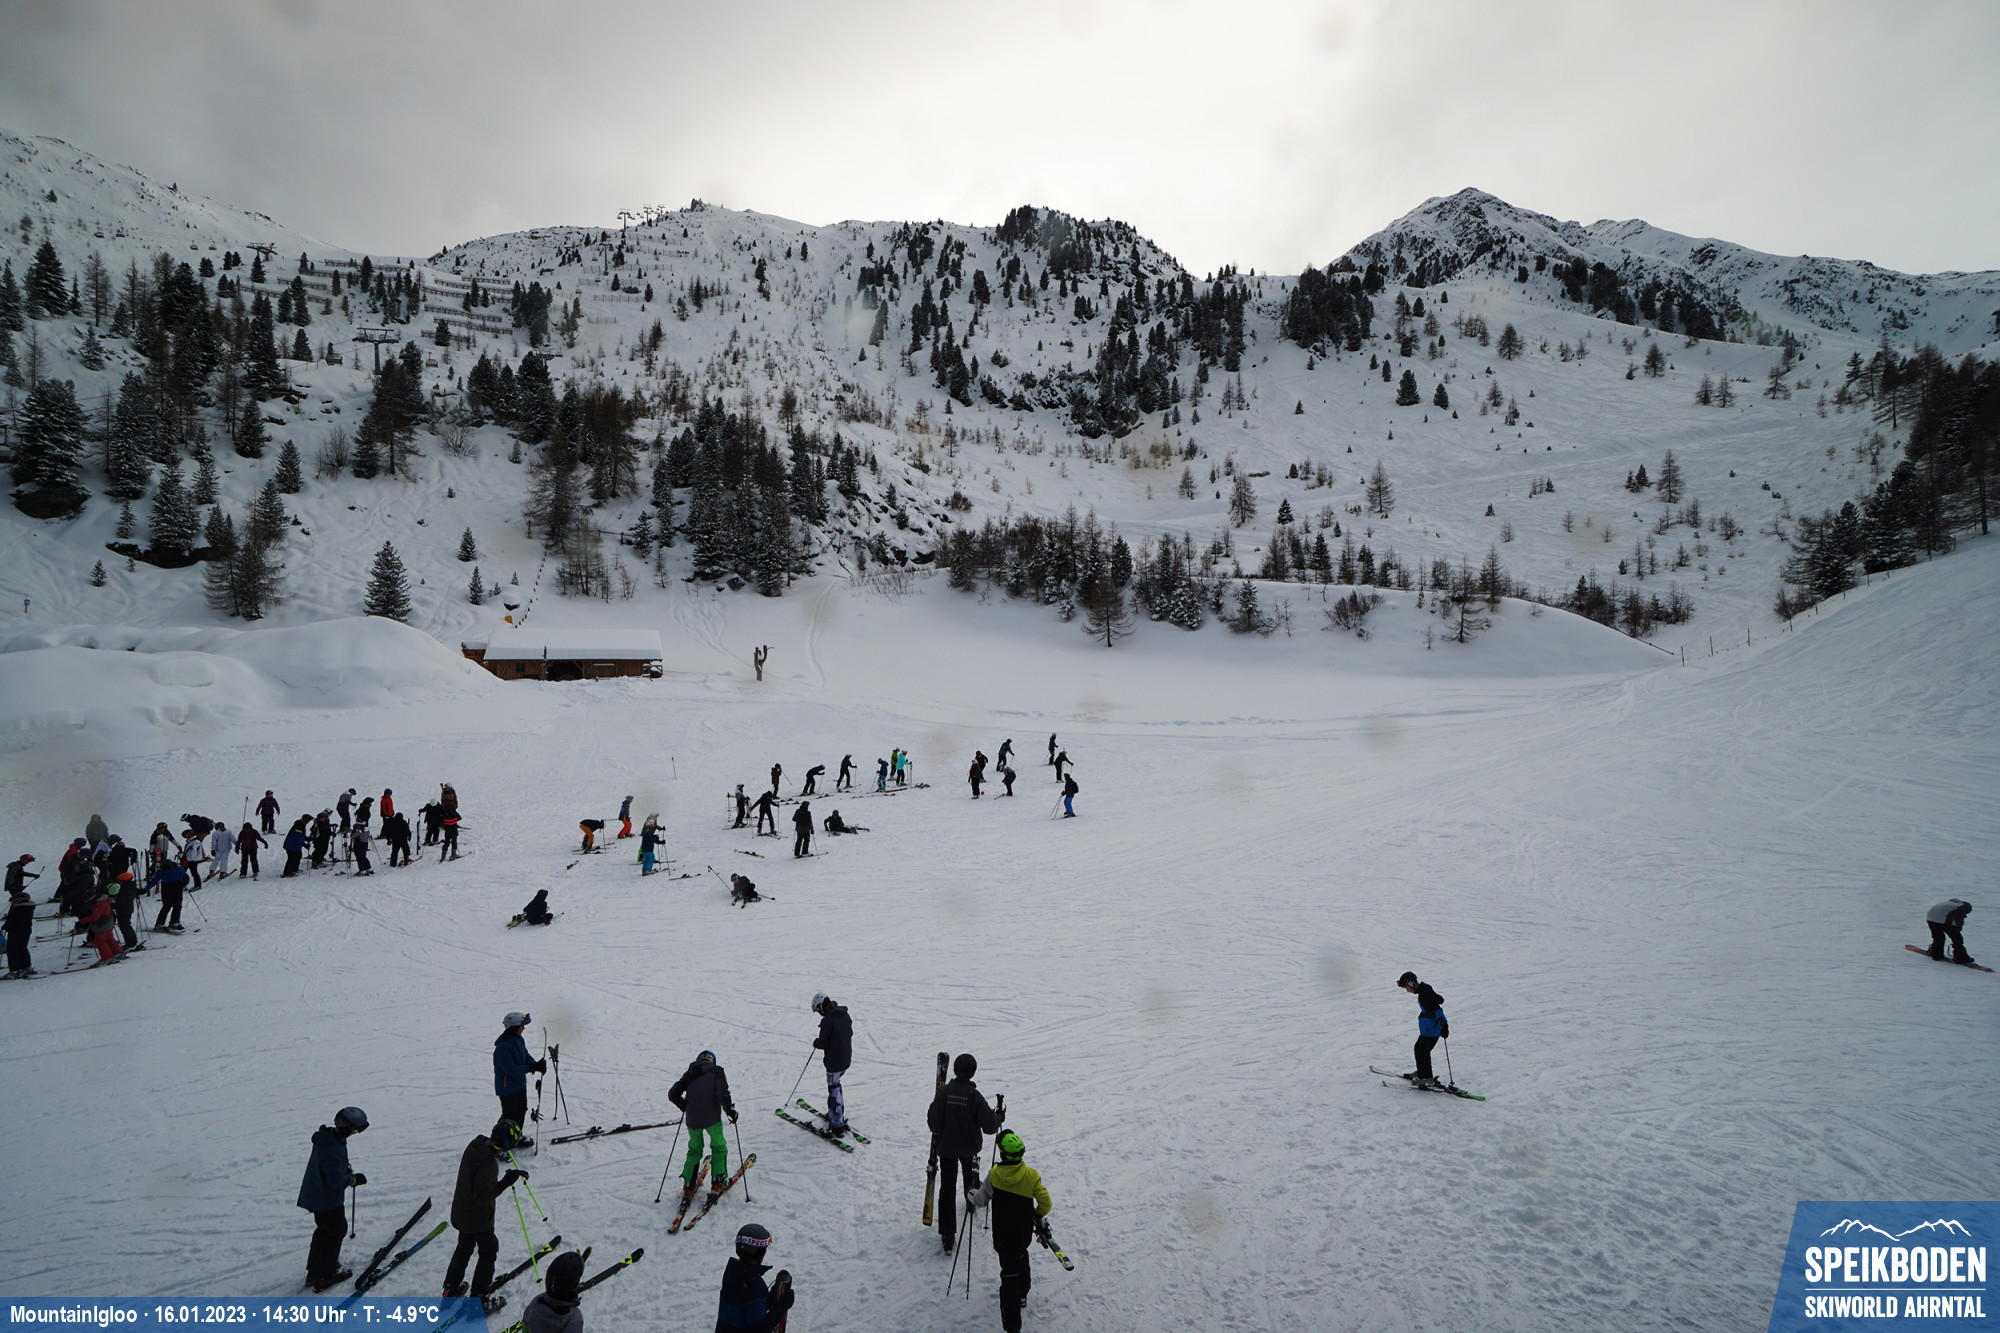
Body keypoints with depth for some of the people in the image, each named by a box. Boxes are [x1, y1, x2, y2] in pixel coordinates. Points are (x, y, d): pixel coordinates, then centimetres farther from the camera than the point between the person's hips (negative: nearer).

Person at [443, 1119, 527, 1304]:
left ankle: (450, 1290, 38)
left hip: (461, 1213, 8)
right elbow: (482, 1195, -32)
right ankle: (477, 1299, 21)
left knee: (464, 1248, 28)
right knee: (488, 1252, 13)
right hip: (479, 1218, -8)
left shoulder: (474, 1145, -9)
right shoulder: (488, 1164, -36)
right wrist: (505, 1182, -28)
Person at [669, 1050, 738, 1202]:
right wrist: (730, 1110, -1)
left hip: (692, 1119, 3)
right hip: (711, 1118, -3)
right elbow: (723, 1094, -14)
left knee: (694, 1150, 23)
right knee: (719, 1147, 18)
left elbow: (672, 1094, 10)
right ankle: (716, 1185, 10)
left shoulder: (690, 1074, 11)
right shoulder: (716, 1071, 0)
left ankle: (688, 1188, 18)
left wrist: (684, 1106, 25)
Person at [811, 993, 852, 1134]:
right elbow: (850, 1033, 15)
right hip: (846, 1059, 8)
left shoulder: (827, 1020, -21)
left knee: (834, 1089, 1)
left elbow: (823, 1043, -18)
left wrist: (816, 1042, 4)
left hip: (834, 1062, -8)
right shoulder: (845, 1015, 4)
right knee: (835, 1085, 26)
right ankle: (836, 1114, 38)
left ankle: (837, 1125, 5)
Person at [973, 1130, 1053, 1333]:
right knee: (1020, 1257, 31)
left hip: (1002, 1236, -3)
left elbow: (981, 1202, -8)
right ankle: (1022, 1293, 53)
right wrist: (1038, 1215, 12)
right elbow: (1045, 1203, -10)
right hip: (1025, 1232, 3)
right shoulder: (1031, 1175, -15)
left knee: (1010, 1272, 1)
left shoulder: (994, 1175, -18)